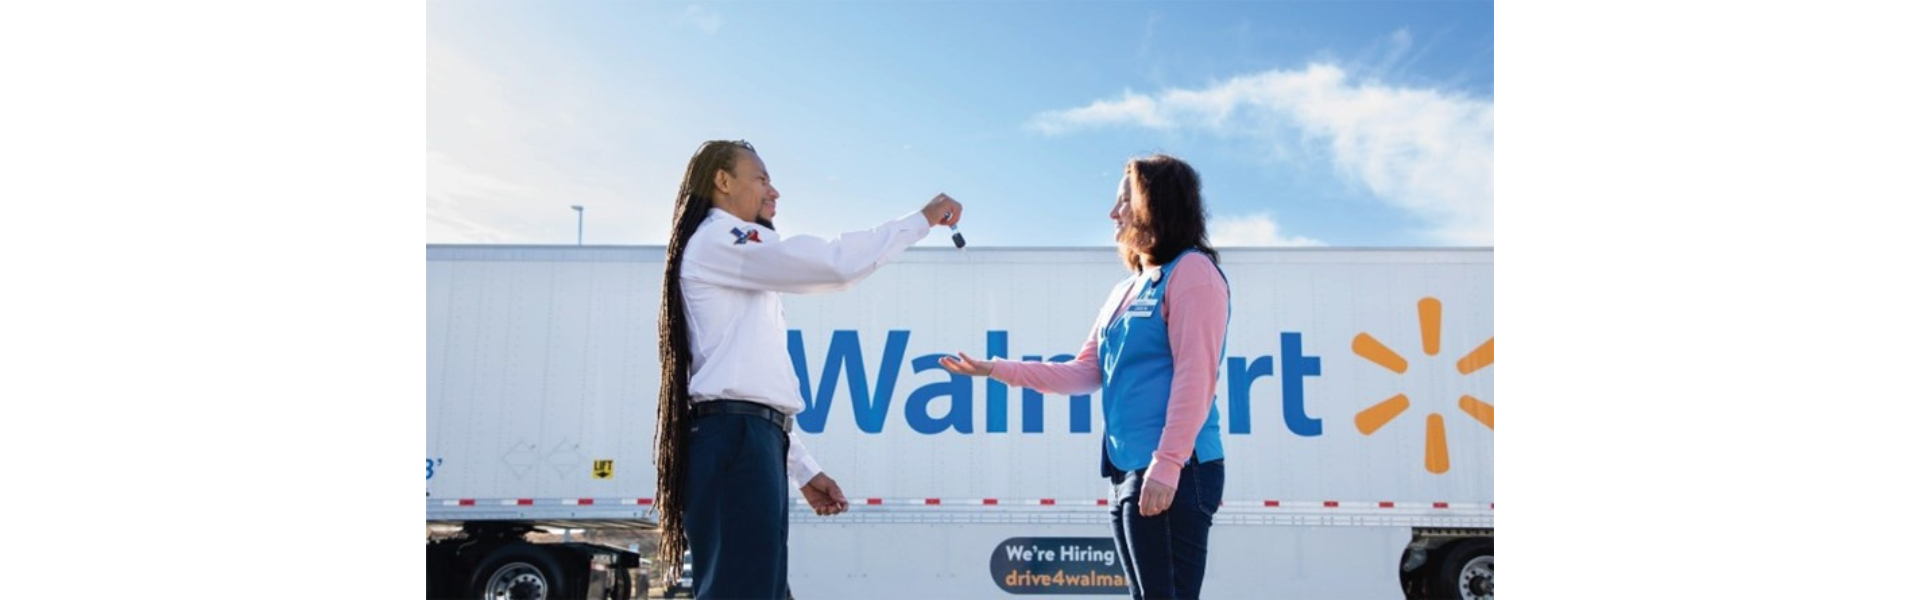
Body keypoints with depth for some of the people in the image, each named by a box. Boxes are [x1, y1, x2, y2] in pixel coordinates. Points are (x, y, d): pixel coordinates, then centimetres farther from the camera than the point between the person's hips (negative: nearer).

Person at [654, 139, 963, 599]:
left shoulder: (739, 262, 30)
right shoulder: (719, 240, 0)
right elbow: (835, 263, -14)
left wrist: (804, 470, 21)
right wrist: (922, 220, -3)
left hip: (748, 438, 10)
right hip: (736, 437, -10)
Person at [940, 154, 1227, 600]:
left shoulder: (1191, 270, -5)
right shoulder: (1127, 289, 20)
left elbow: (1194, 375, -14)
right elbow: (1086, 372, 18)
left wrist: (1166, 465, -21)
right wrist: (998, 370, 12)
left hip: (1174, 473, -9)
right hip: (1127, 471, 9)